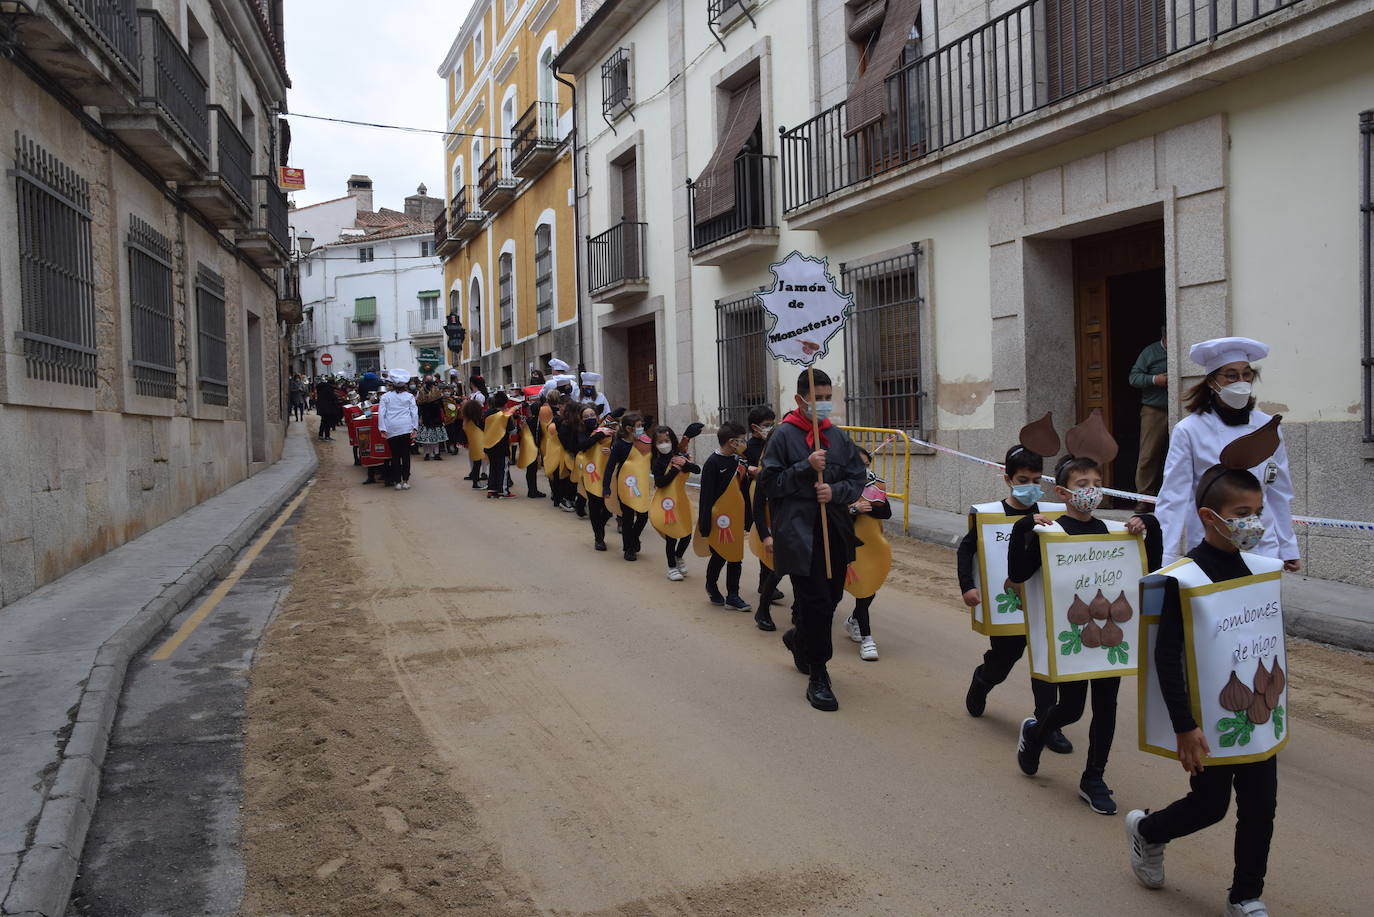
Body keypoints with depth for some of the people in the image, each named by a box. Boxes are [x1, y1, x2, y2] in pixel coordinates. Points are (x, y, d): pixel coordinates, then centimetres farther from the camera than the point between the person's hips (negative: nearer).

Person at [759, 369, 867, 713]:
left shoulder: (839, 437, 9)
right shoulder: (784, 436, -4)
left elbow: (858, 480, 8)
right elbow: (769, 482, -8)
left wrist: (836, 491, -12)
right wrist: (806, 467, -18)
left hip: (836, 533, 5)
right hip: (799, 534, -5)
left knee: (830, 598, 14)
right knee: (816, 604, -7)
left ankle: (798, 638, 44)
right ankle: (818, 676, 6)